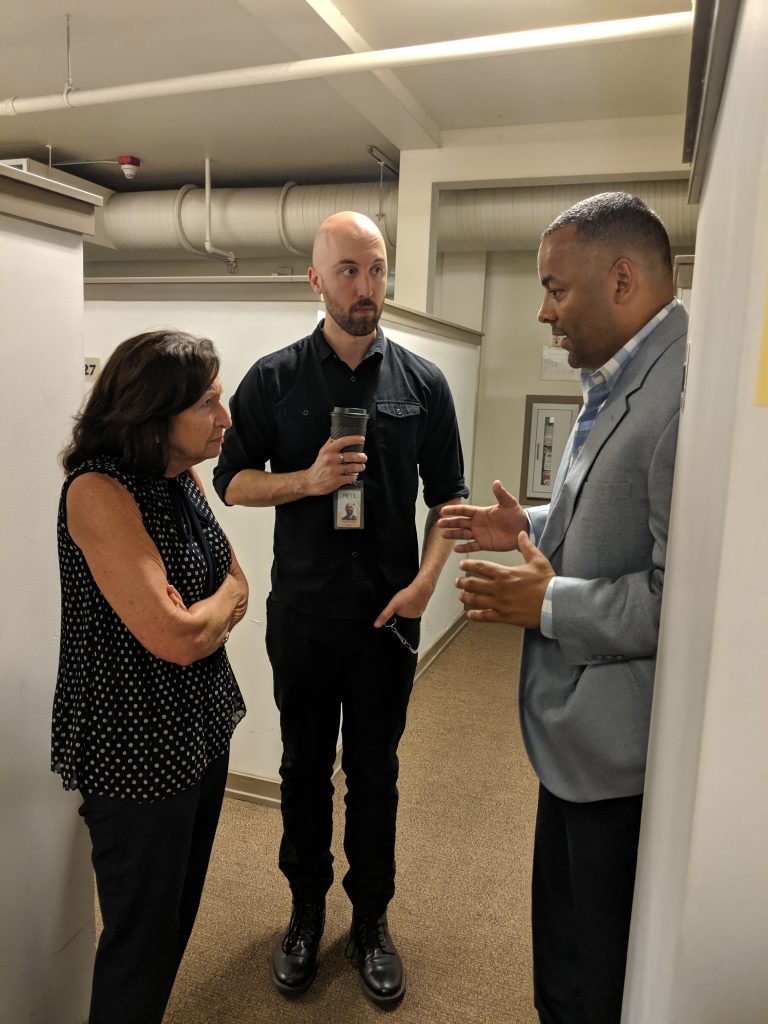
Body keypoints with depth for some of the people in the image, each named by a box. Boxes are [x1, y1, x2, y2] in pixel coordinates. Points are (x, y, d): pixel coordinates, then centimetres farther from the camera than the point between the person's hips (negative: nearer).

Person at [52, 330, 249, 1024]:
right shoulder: (98, 492, -23)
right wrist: (226, 598, -9)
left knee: (179, 911, 24)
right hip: (135, 749, -8)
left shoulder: (185, 477, 1)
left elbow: (238, 590, 4)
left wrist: (200, 619, -15)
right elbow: (177, 636, -28)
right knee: (142, 936, 12)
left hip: (201, 725, 8)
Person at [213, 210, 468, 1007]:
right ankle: (306, 911, 38)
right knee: (305, 768, 15)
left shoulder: (422, 381, 0)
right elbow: (232, 480, 1)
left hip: (388, 617, 0)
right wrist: (308, 478, -17)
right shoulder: (274, 378, -2)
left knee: (375, 774, 14)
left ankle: (371, 920, 35)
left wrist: (426, 580, -11)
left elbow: (448, 494, 3)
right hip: (302, 616, 0)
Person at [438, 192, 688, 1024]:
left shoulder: (685, 388, -25)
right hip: (581, 736, 9)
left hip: (625, 753, -9)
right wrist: (529, 527, 7)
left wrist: (548, 604, -20)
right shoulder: (615, 384, 8)